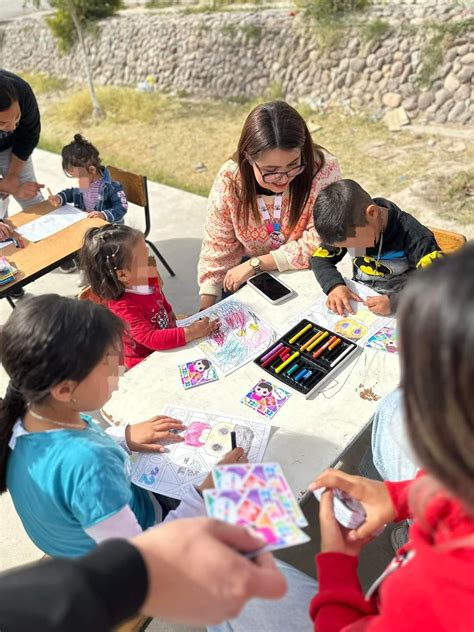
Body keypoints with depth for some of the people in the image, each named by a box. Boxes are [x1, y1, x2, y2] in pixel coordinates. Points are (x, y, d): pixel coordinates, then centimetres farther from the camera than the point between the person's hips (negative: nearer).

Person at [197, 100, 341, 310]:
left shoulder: (323, 169, -25)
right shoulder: (230, 180, -20)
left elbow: (318, 244, -22)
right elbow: (218, 247, -10)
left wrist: (254, 264, -25)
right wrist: (205, 312, -12)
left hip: (305, 273, 0)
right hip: (246, 275, 1)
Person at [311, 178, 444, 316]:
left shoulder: (414, 236, -23)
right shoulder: (348, 228, -10)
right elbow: (320, 258, -1)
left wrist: (395, 301, -36)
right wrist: (334, 285, -19)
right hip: (360, 302, 3)